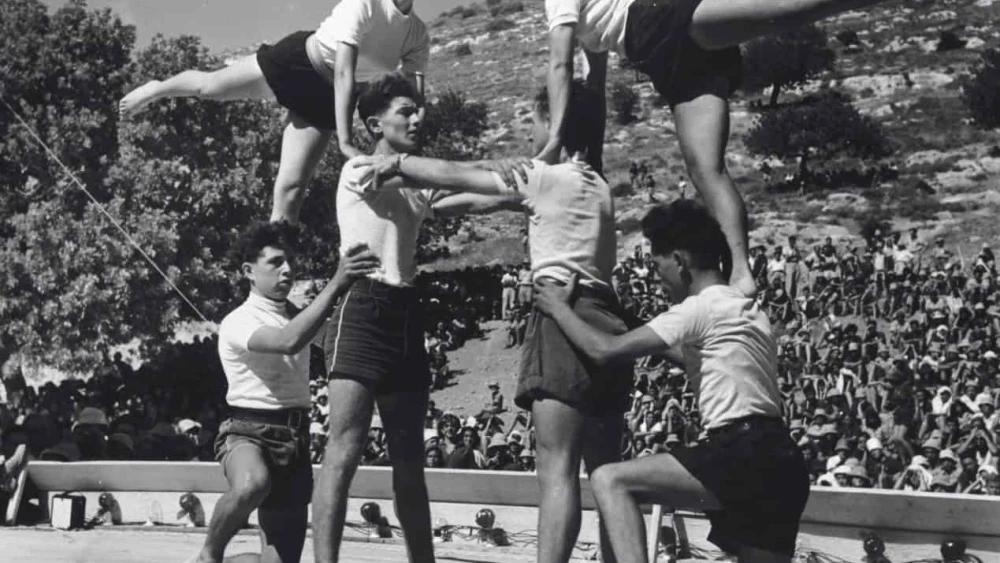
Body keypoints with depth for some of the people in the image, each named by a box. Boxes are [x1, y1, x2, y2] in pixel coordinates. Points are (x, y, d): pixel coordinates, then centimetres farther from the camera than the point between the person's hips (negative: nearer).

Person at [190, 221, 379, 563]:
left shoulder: (298, 316, 18)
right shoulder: (238, 322, -9)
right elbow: (287, 342, -28)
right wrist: (335, 285, -31)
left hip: (295, 437, 6)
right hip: (248, 431, -6)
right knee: (252, 485, -40)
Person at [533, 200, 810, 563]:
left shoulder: (701, 308, -4)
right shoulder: (745, 310, 24)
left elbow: (605, 350, -5)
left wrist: (558, 308, 10)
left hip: (744, 457, -9)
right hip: (779, 463, 9)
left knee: (609, 480, -8)